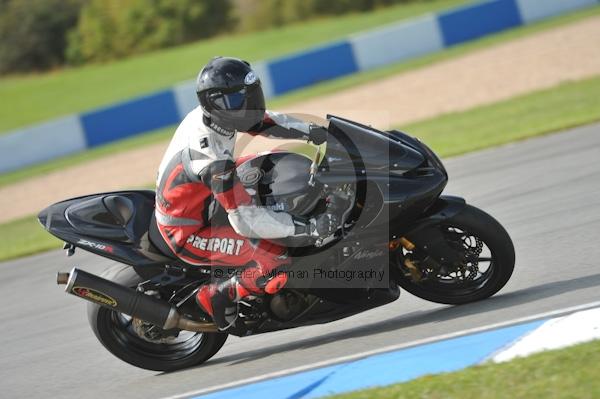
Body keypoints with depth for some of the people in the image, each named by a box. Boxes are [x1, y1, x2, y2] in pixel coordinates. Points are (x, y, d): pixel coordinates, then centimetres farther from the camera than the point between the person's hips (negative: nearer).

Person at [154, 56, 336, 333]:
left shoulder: (208, 114, -10)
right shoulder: (212, 157, -35)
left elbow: (266, 122, 4)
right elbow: (245, 220, -35)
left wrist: (312, 131, -10)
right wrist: (308, 227, -35)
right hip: (188, 232, -9)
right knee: (276, 264, -19)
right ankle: (217, 296, 2)